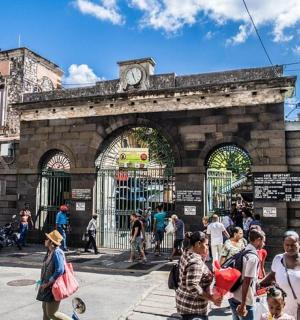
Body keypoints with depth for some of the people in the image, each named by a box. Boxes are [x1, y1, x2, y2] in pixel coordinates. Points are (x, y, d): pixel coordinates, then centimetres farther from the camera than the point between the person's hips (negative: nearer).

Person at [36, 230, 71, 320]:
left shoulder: (57, 253, -24)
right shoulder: (50, 252, 6)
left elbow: (59, 271, -29)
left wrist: (47, 284, -21)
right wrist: (42, 281, 14)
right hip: (47, 288, 10)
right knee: (45, 310, 20)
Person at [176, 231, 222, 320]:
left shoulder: (186, 254, 3)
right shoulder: (195, 262, -26)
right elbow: (192, 287, -30)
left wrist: (204, 256, 4)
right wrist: (211, 298, -22)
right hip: (192, 307, -9)